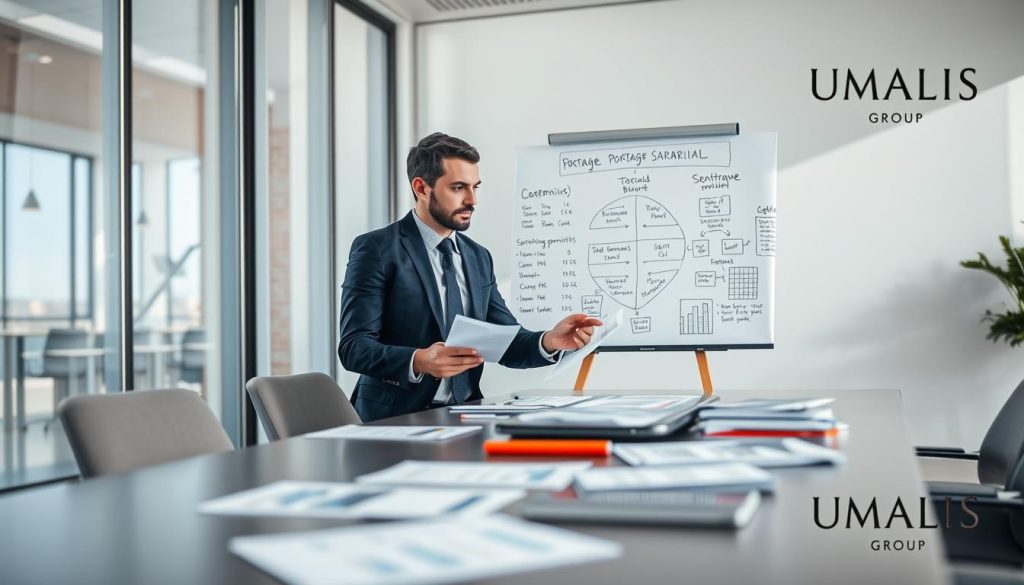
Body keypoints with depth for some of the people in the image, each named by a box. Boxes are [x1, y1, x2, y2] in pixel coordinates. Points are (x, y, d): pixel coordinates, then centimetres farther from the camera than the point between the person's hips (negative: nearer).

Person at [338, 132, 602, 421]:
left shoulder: (479, 257, 12)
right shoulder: (377, 249, -7)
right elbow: (354, 346, -14)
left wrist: (550, 341, -12)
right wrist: (418, 361, -30)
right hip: (397, 420, -5)